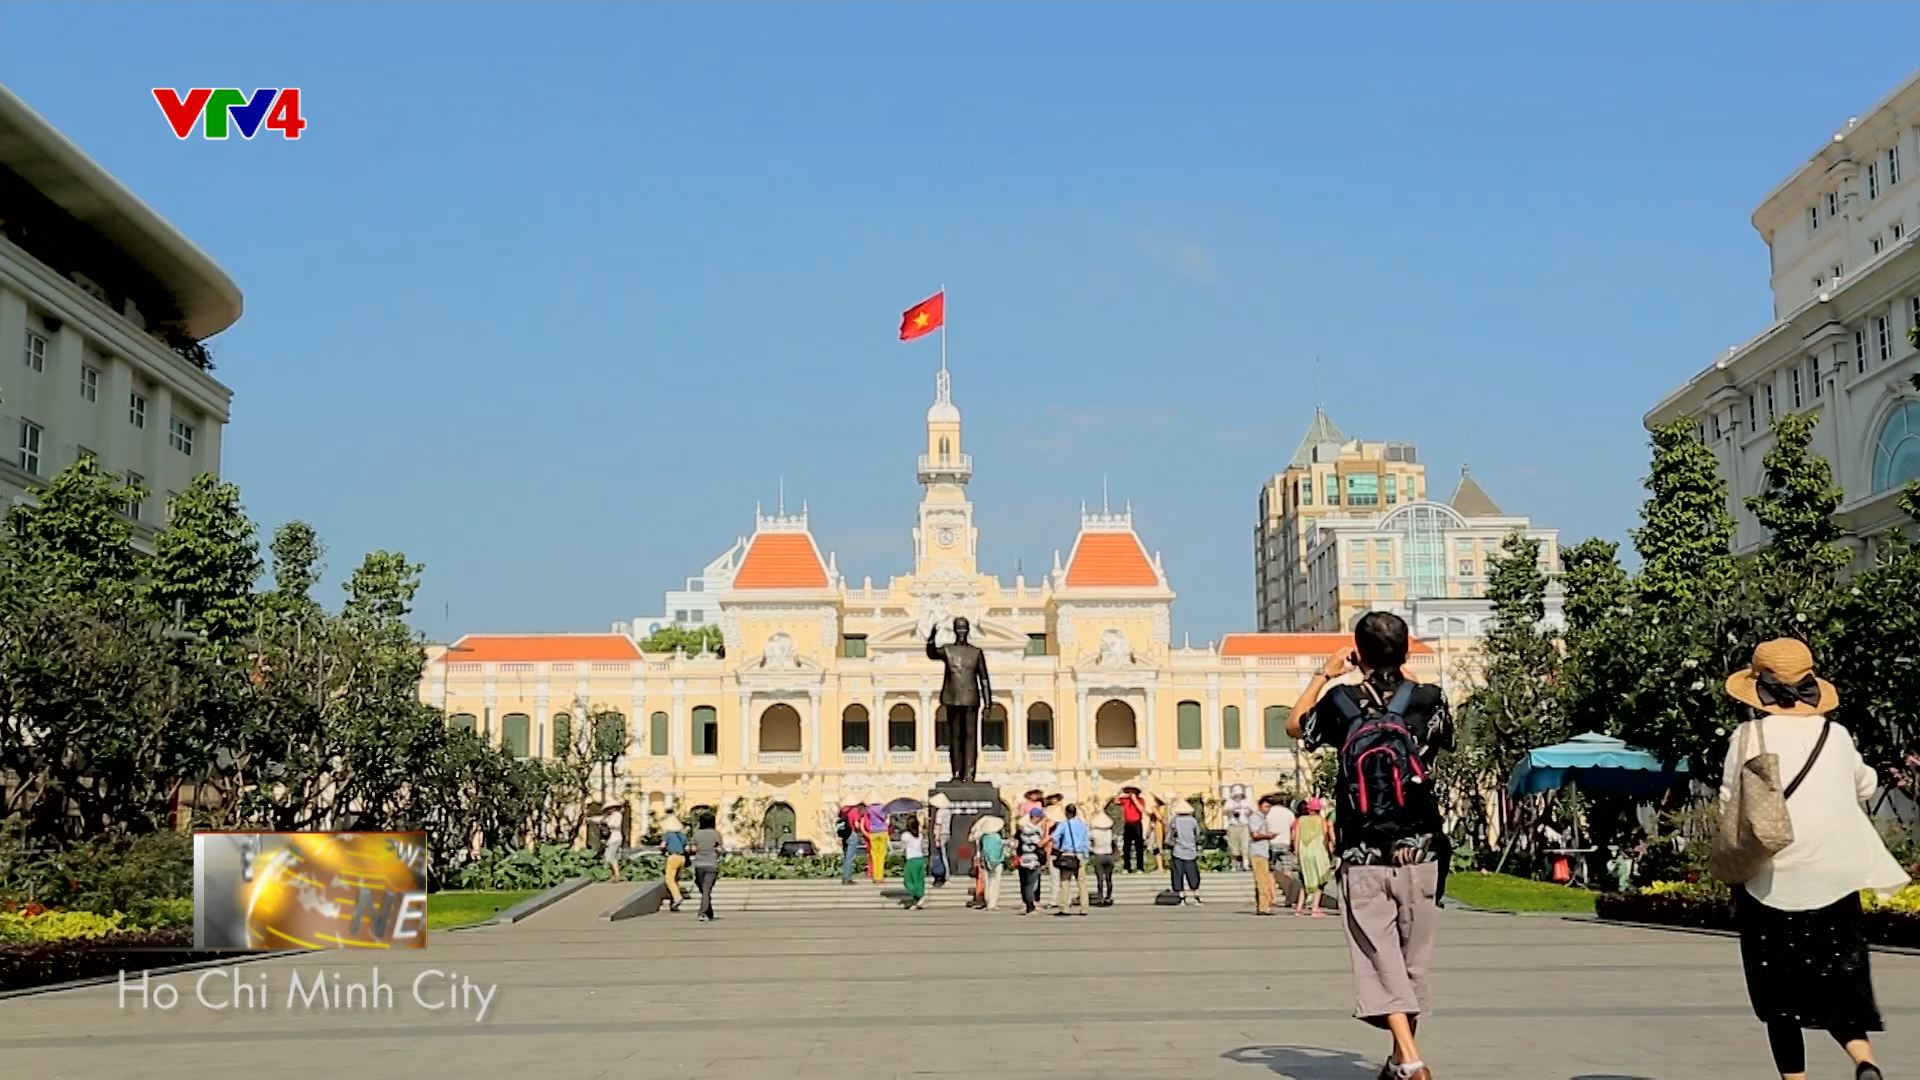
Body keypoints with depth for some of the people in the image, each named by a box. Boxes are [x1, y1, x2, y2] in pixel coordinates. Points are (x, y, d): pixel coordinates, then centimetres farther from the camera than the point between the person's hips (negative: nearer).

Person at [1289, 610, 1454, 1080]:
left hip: (1363, 857, -2)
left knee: (1381, 961, -3)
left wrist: (1324, 674, 25)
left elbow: (1295, 726, 17)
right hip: (1418, 853, 2)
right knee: (1412, 961, 14)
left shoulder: (1341, 702, -3)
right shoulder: (1429, 699, -1)